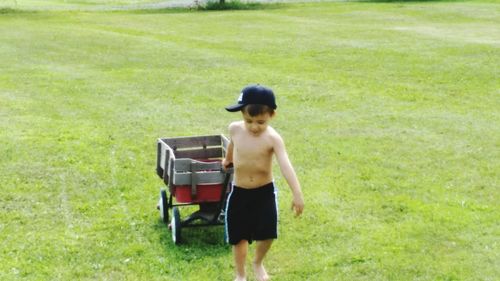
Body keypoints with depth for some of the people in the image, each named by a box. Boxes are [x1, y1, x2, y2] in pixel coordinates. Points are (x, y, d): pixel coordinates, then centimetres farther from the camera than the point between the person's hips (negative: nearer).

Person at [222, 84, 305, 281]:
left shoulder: (273, 138, -20)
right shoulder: (235, 129, -10)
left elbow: (285, 166, -31)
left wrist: (297, 194, -41)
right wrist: (228, 159, 36)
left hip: (265, 192, -2)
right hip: (239, 192, 2)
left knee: (267, 234, 0)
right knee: (239, 236, 6)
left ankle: (258, 263, 33)